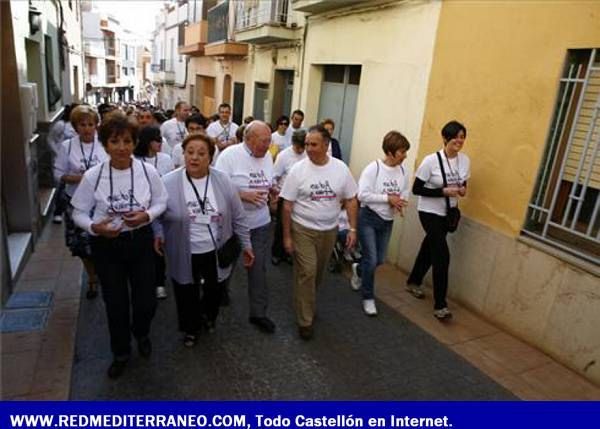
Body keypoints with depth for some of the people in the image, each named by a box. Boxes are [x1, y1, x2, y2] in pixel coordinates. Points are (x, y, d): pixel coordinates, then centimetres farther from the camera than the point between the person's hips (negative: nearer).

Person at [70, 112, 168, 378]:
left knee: (146, 302, 8)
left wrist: (147, 215, -17)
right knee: (115, 304, 12)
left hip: (141, 241, 1)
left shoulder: (148, 171, -10)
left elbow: (161, 202, 2)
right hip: (106, 245, 0)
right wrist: (94, 227, -22)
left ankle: (141, 334, 46)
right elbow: (79, 212, -3)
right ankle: (120, 352, 40)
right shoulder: (92, 176, -12)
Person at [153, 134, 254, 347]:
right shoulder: (168, 183, -12)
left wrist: (246, 244, 1)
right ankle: (190, 328, 42)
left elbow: (238, 217, -1)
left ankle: (208, 315, 51)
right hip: (185, 255, -1)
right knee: (187, 296, 15)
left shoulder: (223, 182, -7)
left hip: (216, 253, 2)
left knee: (214, 292, 21)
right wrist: (158, 234, -17)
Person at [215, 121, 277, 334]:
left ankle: (258, 312, 21)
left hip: (260, 223, 4)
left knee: (258, 268, 8)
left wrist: (273, 190, -9)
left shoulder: (267, 156, 1)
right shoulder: (229, 155, -17)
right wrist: (244, 195, -27)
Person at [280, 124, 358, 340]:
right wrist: (286, 236, -7)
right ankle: (305, 320, 10)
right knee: (306, 273, -5)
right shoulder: (298, 170, -11)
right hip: (303, 230, -3)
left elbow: (351, 201, 3)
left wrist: (352, 229, -3)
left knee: (318, 273, 17)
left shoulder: (341, 169, -5)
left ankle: (306, 303, 42)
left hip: (329, 231, 3)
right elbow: (287, 206, -7)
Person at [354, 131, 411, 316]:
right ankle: (368, 298, 16)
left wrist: (399, 202, -15)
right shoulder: (373, 168, -18)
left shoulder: (403, 171, -1)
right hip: (368, 218, -6)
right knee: (371, 260, -5)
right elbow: (362, 195, -23)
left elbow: (405, 194, 8)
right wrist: (388, 199, -23)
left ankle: (359, 270, 49)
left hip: (388, 221, 6)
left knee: (379, 260, 16)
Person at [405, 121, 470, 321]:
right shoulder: (431, 160, -19)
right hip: (430, 212, -6)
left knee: (430, 249, 20)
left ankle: (413, 282, 43)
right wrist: (444, 191, -25)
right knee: (442, 255, -10)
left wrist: (463, 190, -11)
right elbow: (416, 189, -17)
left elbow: (463, 183, 13)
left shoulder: (465, 160, -2)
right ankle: (440, 305, 2)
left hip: (448, 213, 6)